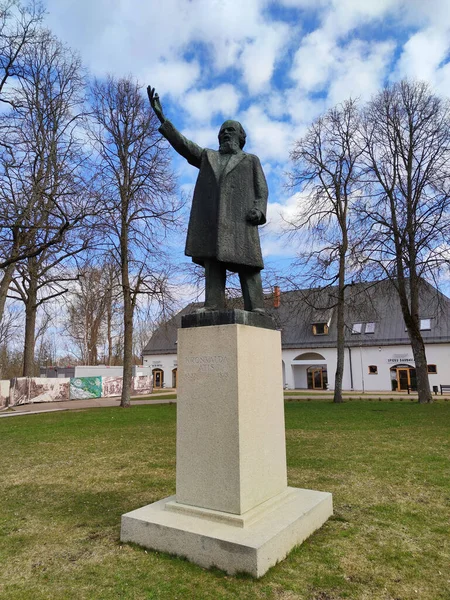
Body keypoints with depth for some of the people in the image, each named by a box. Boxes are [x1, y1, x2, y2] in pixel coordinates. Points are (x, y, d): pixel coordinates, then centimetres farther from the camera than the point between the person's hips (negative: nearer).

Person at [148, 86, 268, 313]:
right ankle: (213, 311, -11)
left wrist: (258, 210, -10)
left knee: (248, 266, -10)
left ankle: (256, 314, -13)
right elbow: (182, 143, 17)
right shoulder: (207, 156, 29)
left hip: (240, 220, -2)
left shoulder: (251, 160, 23)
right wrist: (161, 116, 6)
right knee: (213, 265, -7)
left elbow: (261, 190, 11)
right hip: (211, 220, 3)